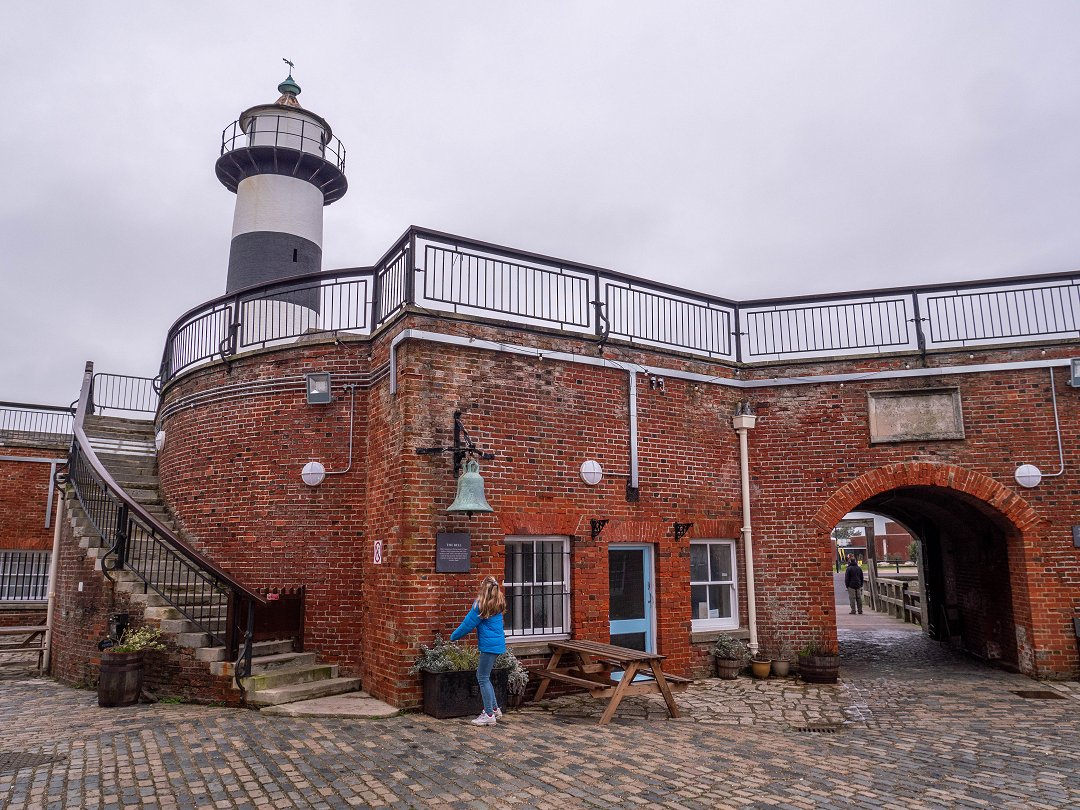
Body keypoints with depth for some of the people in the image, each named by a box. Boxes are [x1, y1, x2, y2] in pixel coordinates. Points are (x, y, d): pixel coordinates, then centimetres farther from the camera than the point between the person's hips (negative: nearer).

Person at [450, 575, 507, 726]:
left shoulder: (481, 604, -15)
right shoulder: (498, 604, 9)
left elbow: (469, 623, -8)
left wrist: (454, 636, 4)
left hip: (489, 645, -8)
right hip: (498, 643, 8)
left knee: (483, 678, 0)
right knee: (482, 675, 18)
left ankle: (489, 715, 4)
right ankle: (494, 709, 23)